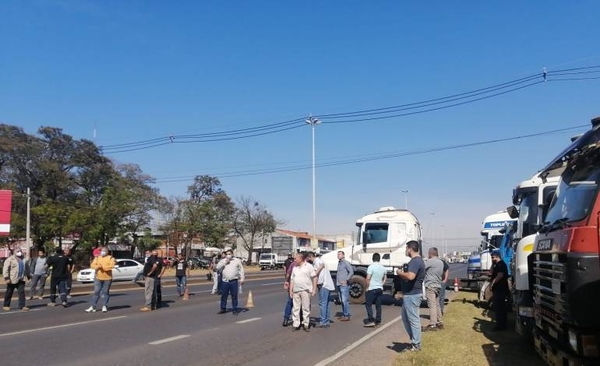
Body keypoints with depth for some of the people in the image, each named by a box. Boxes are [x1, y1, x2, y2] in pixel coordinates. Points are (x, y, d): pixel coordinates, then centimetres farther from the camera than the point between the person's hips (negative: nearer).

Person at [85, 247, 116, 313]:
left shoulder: (110, 258, -3)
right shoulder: (97, 258, 11)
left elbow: (112, 265, -18)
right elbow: (92, 265, 1)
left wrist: (103, 267, -20)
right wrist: (97, 266, -18)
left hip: (107, 278, -3)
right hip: (98, 278, 3)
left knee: (106, 292, 4)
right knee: (96, 292, 2)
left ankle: (105, 306, 14)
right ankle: (92, 307, 4)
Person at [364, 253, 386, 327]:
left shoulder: (371, 266, -14)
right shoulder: (383, 268, 9)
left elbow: (368, 278, -17)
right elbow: (384, 279, 19)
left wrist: (367, 287, -8)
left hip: (372, 289, -6)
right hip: (380, 289, 6)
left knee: (368, 304, 0)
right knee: (378, 305, 9)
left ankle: (371, 320, -8)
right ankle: (378, 321, 11)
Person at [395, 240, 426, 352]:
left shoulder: (415, 261, -19)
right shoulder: (416, 260, 16)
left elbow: (410, 276, -33)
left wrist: (400, 273, -16)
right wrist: (403, 273, 10)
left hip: (412, 295, -11)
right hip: (409, 294, 11)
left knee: (413, 319, -2)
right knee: (406, 318, 18)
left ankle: (416, 345, 7)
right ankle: (414, 340, 26)